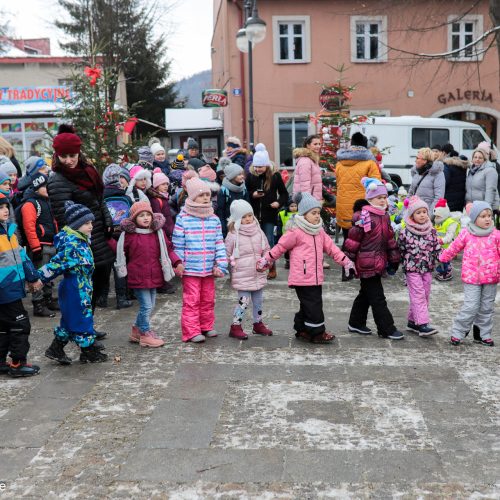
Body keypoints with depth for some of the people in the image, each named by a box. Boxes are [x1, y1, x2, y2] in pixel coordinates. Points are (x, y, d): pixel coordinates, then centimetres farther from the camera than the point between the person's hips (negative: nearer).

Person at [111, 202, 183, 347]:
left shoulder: (158, 232, 5)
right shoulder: (129, 234, -6)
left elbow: (167, 249, 8)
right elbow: (120, 250, 5)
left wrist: (177, 262, -2)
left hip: (154, 275, 5)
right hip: (137, 276, -5)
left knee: (150, 306, 14)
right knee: (146, 306, -5)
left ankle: (136, 330, 33)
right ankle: (145, 335, 12)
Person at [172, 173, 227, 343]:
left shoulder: (214, 219, 7)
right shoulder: (183, 219, -5)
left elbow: (219, 243, 7)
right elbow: (178, 244, -2)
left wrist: (221, 264, 1)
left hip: (209, 268, 4)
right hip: (190, 268, -4)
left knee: (208, 299, 13)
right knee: (191, 300, -1)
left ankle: (206, 327, 28)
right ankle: (191, 332, 5)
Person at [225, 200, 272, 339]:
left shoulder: (258, 232, 8)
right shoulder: (233, 235, -7)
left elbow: (266, 249, 17)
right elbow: (227, 254, 0)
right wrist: (232, 265, -10)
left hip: (258, 274, 5)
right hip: (242, 275, -5)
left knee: (258, 301, 15)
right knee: (244, 301, -7)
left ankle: (258, 324, 31)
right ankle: (235, 328, 4)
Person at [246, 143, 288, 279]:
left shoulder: (275, 175, -4)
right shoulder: (250, 175, 0)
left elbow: (284, 193, 3)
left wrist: (279, 203, -14)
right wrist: (253, 195, -11)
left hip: (270, 214, -2)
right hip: (254, 214, 2)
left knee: (269, 241, 2)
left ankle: (272, 267, 14)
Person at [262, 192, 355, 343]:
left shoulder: (320, 232, 14)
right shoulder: (295, 232, -9)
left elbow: (331, 248, 18)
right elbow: (281, 247, -1)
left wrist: (345, 261, 13)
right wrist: (268, 260, 6)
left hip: (316, 278, 8)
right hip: (302, 278, -8)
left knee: (308, 305, 12)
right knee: (312, 305, -6)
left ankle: (302, 330, 25)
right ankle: (317, 333, 2)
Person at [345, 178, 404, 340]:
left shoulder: (385, 216, 11)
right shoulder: (363, 217, -15)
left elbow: (390, 239, 19)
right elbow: (353, 240, -13)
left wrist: (393, 260, 18)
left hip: (379, 263, 9)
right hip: (367, 264, -9)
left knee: (365, 294, 19)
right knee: (377, 298, -4)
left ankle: (356, 323, 31)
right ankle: (387, 329, 2)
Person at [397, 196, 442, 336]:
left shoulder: (431, 231, 4)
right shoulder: (404, 233, -7)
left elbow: (437, 247, 7)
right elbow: (399, 251, 1)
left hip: (427, 269, 5)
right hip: (412, 270, -5)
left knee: (425, 296, 10)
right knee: (418, 297, -8)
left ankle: (412, 322, 22)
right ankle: (423, 325, -10)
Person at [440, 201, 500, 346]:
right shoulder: (466, 233, -2)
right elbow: (454, 248, 12)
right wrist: (442, 258, 23)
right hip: (471, 277, -2)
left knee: (487, 308, 11)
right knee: (470, 307, -8)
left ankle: (483, 334, 25)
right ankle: (457, 333, 7)